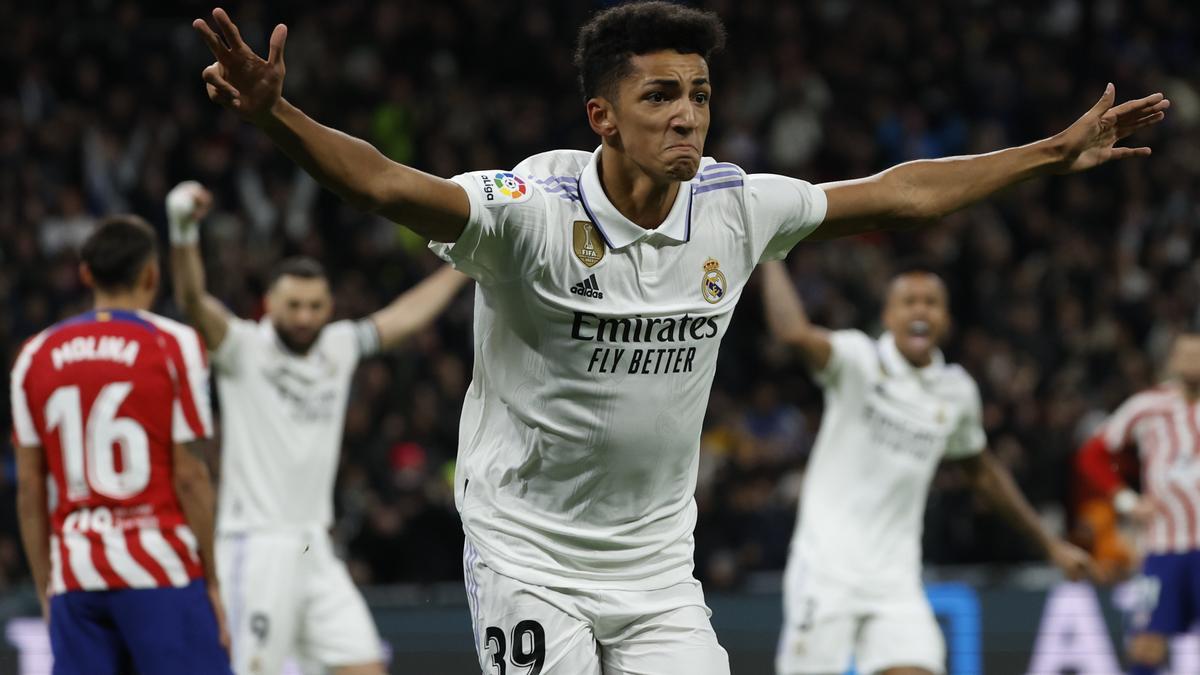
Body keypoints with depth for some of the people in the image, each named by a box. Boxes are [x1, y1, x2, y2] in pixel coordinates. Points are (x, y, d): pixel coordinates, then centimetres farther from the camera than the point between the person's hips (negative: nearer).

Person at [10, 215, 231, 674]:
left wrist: (46, 590, 15)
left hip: (74, 576, 4)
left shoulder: (35, 356, 9)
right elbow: (189, 477, -5)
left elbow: (29, 488, 9)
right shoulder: (174, 346, -2)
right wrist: (211, 580, 1)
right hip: (162, 569, -4)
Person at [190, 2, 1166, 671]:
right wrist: (278, 118, -53)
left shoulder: (736, 209, -1)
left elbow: (896, 194, 12)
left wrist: (1059, 153, 16)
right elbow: (387, 185, -34)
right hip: (528, 553, -5)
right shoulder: (531, 209, -18)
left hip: (659, 566, 5)